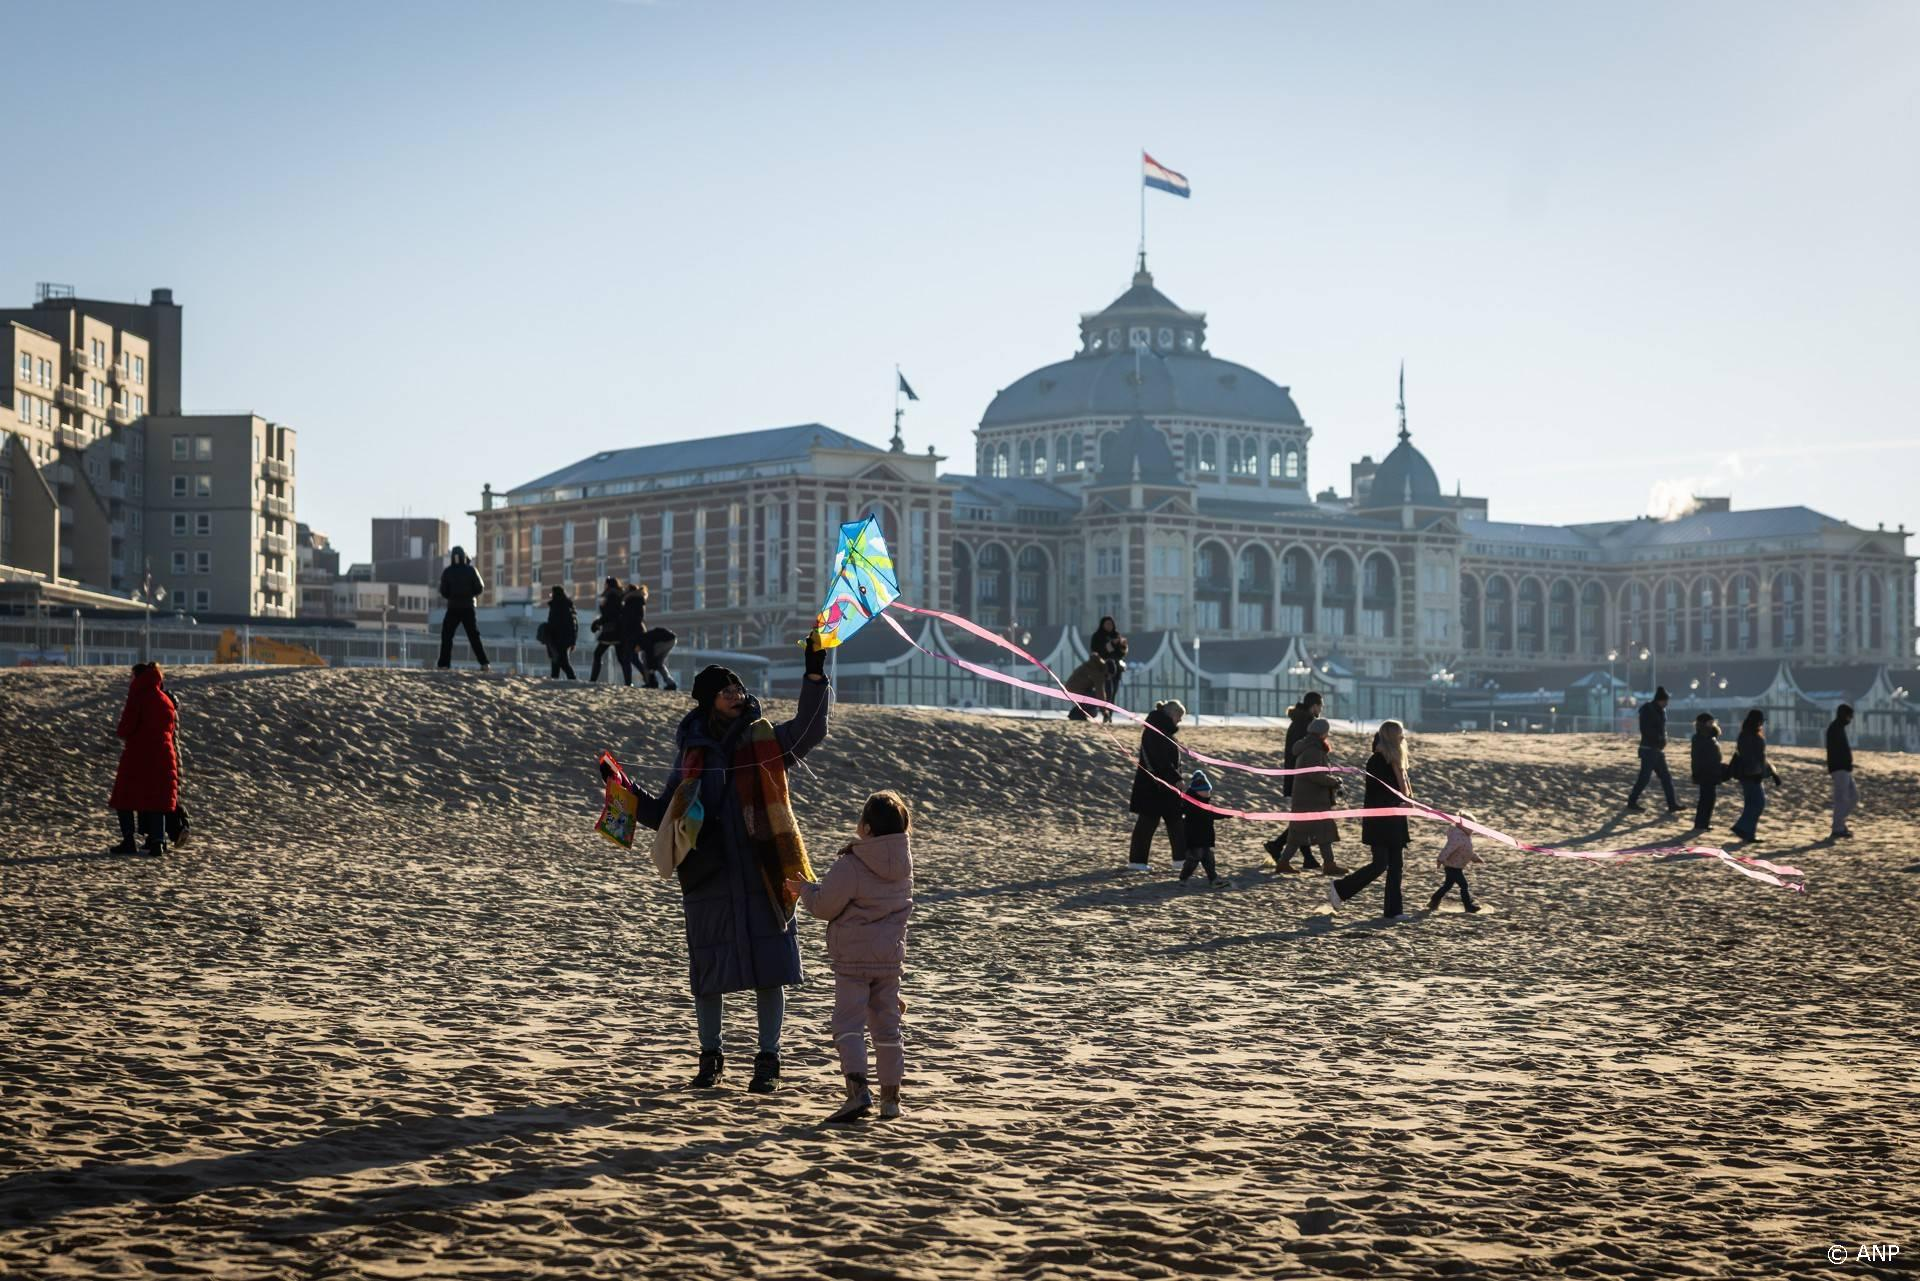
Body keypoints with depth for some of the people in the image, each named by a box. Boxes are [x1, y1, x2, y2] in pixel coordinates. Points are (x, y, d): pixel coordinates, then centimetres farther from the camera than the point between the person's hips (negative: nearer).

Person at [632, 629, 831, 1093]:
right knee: (708, 972, 7)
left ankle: (768, 1062, 11)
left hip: (763, 877, -1)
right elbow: (665, 814, 11)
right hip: (711, 880, 1)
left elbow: (809, 730, -12)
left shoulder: (764, 742, 4)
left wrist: (815, 674, -21)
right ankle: (710, 1057, 24)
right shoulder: (692, 754, 6)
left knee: (768, 971, 0)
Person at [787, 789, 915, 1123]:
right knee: (886, 1026, 13)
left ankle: (857, 1089, -22)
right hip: (891, 957, 6)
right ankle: (891, 1097, 16)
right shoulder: (903, 866, 3)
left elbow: (825, 906, -12)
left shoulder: (850, 867, -18)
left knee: (849, 1023, -5)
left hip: (853, 960, -6)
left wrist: (804, 889, 9)